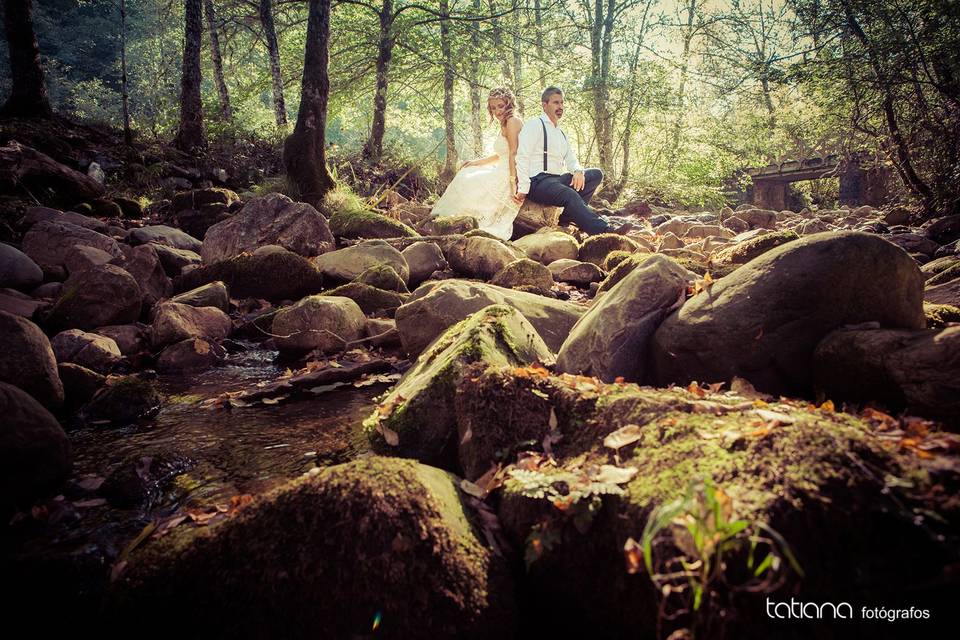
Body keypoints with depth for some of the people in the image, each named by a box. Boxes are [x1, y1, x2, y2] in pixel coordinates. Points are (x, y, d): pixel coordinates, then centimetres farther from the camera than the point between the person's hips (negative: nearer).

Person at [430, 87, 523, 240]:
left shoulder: (512, 122, -13)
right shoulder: (505, 124, 17)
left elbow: (514, 154, -22)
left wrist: (513, 182, -28)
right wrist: (477, 162, 21)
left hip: (509, 176, -10)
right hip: (503, 173, 10)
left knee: (466, 184, -5)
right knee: (466, 175, 17)